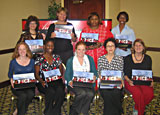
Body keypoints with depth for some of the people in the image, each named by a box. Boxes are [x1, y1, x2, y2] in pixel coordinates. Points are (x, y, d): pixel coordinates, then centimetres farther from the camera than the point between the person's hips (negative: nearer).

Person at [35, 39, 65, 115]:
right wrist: (41, 81, -18)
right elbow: (36, 74, 2)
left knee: (60, 90, -32)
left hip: (56, 81, 2)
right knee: (51, 91, -34)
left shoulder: (57, 58, 17)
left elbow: (61, 72, 15)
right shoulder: (39, 59, 8)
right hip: (44, 82, -2)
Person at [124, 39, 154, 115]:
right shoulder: (128, 58, 6)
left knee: (150, 94, -29)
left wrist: (151, 81, -1)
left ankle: (137, 108, -3)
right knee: (138, 93, -33)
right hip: (131, 82, -2)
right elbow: (124, 74, 6)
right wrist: (129, 81, -13)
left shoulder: (148, 58, 13)